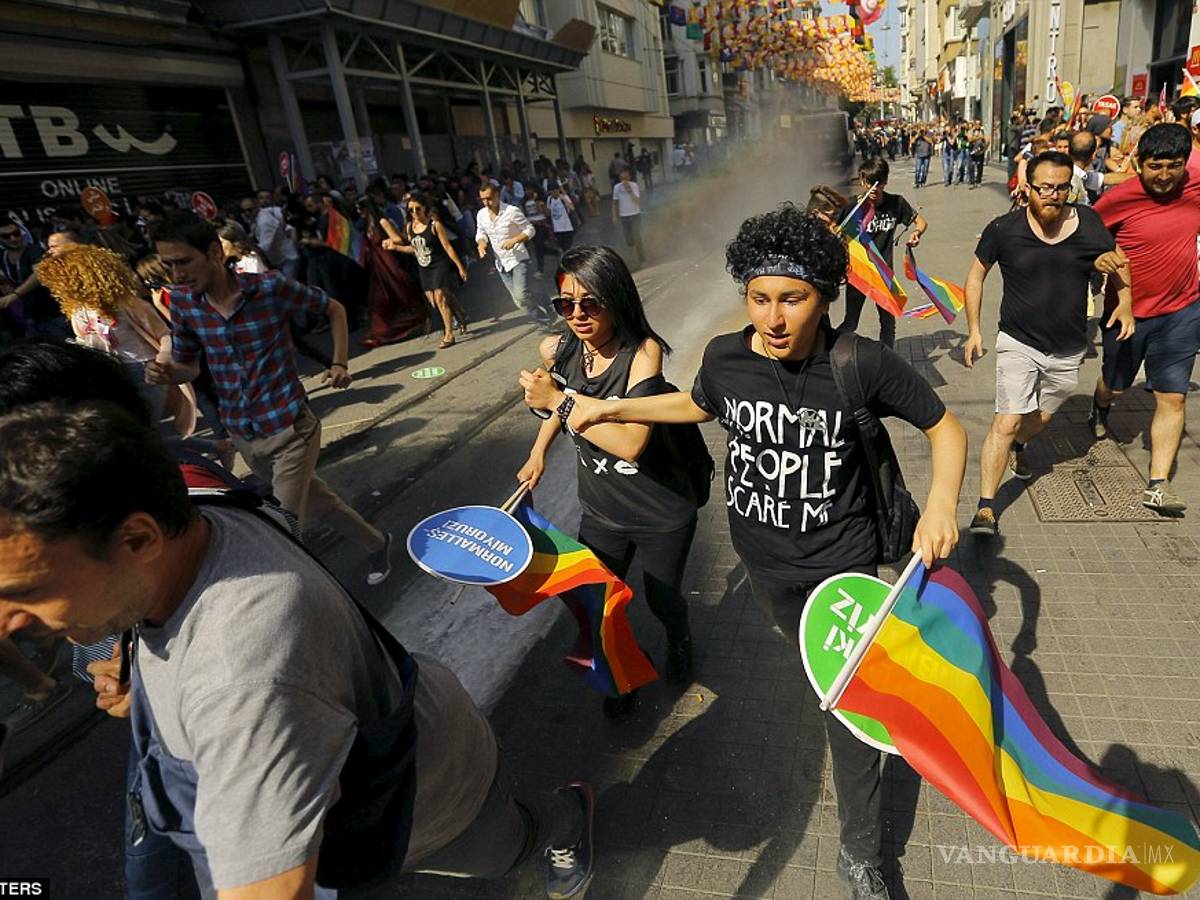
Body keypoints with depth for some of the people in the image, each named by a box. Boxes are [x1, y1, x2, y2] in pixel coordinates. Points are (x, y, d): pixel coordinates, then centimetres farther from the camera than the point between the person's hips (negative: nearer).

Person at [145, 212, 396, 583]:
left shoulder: (271, 287, -14)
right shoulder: (182, 300, -2)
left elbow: (334, 309, 1)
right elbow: (188, 365, 8)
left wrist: (340, 363, -9)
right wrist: (166, 372, -14)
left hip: (289, 429, -5)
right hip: (241, 435, 5)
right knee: (312, 499, 20)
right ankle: (375, 542, 43)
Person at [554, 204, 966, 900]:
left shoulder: (863, 364, -24)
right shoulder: (725, 358, -15)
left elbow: (946, 426, -10)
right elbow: (698, 405, 9)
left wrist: (941, 505, -27)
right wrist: (611, 408, 5)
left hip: (842, 560, -3)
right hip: (764, 555, 3)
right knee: (811, 657, 28)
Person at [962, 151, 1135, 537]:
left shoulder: (1088, 223, -5)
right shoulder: (1004, 229, -11)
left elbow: (1119, 262, 14)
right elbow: (976, 275, 2)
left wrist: (1125, 303, 1)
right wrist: (973, 329, -2)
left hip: (1069, 350, 4)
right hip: (1018, 344, -4)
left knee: (1042, 417, 20)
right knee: (1007, 421, -13)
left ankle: (1017, 446, 55)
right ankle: (986, 508, -10)